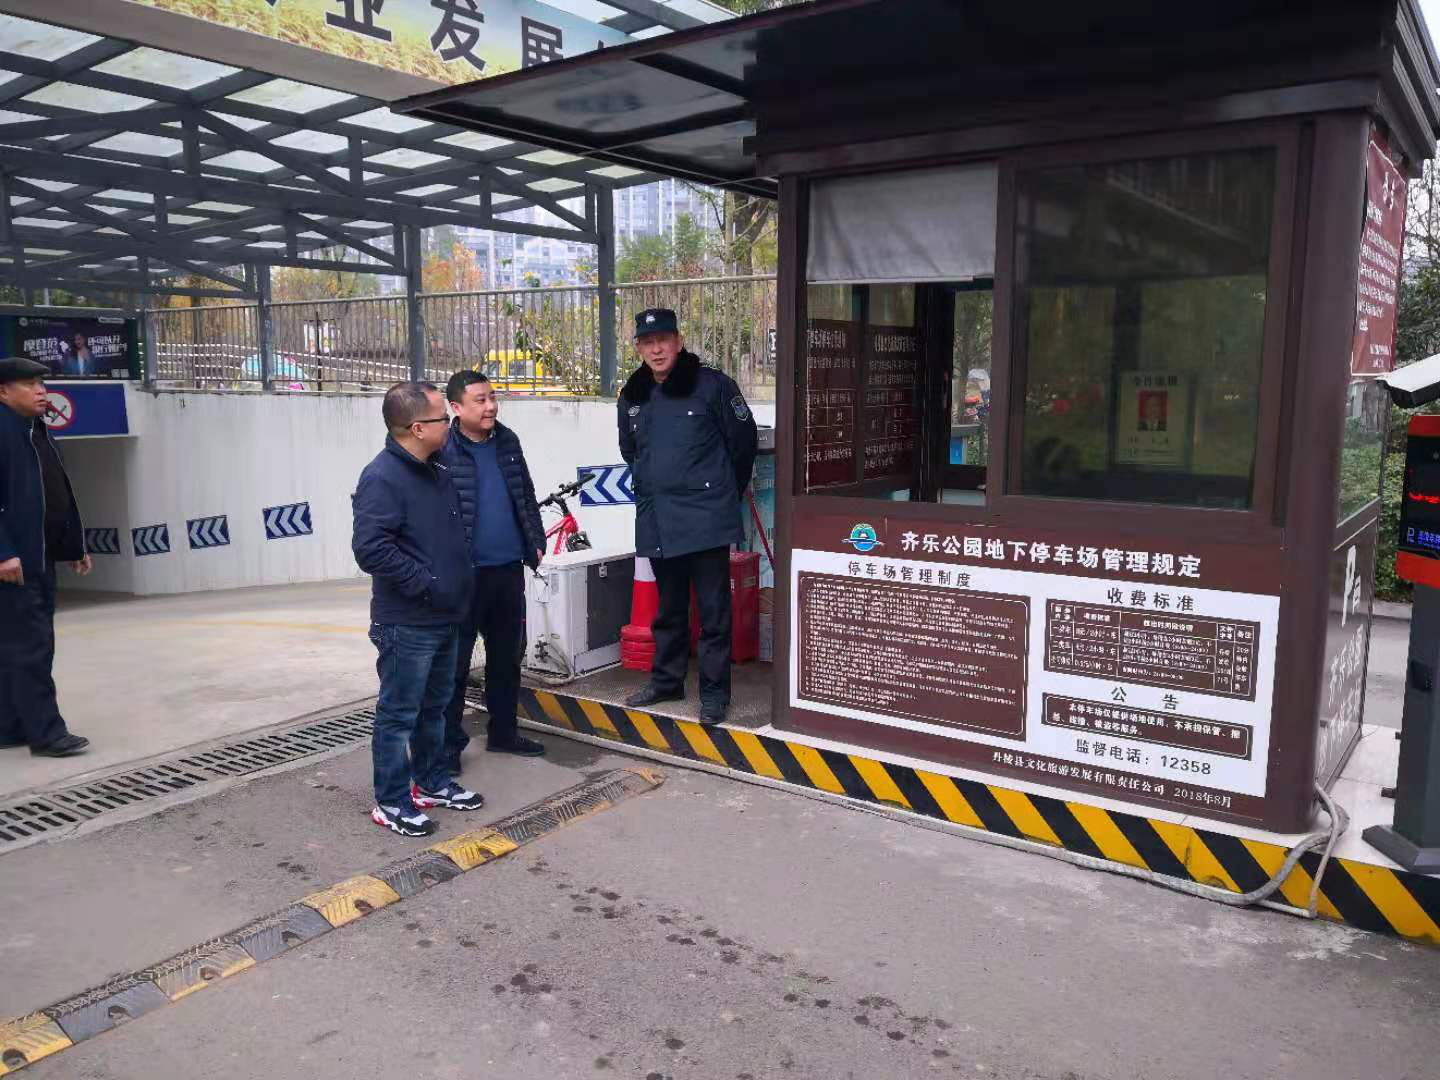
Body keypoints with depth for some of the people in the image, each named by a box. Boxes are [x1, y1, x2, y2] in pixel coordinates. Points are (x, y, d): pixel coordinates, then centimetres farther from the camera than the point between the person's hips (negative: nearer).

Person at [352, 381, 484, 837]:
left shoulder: (437, 474, 11)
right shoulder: (382, 478, -18)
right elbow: (370, 548, -26)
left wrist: (456, 583, 16)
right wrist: (424, 583, -22)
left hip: (443, 619, 9)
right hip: (406, 625, -9)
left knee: (434, 707, 20)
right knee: (399, 714, 2)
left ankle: (431, 781, 34)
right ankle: (392, 802, 13)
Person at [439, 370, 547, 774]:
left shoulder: (507, 441, 7)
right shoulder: (442, 449, -12)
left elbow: (526, 496, 16)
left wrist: (536, 542, 12)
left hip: (509, 570, 6)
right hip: (464, 573, -6)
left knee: (507, 654, 16)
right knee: (455, 660, 3)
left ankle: (503, 732, 30)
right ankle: (448, 742, 14)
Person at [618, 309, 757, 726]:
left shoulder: (712, 385, -8)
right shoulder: (632, 397, 9)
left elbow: (744, 442, 0)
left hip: (705, 519, -5)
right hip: (656, 521, 6)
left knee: (713, 610, 1)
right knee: (668, 609, 18)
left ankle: (714, 691, 11)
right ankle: (666, 679, 32)